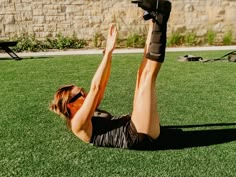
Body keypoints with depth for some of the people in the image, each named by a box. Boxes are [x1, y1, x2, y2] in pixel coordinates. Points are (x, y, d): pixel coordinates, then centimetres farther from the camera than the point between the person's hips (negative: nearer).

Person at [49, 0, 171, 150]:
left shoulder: (90, 113, 20)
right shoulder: (78, 124, -7)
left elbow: (103, 84, 15)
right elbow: (95, 87, -18)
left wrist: (109, 52, 6)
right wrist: (108, 52, -17)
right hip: (140, 137, -9)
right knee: (148, 74, -18)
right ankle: (159, 20, -10)